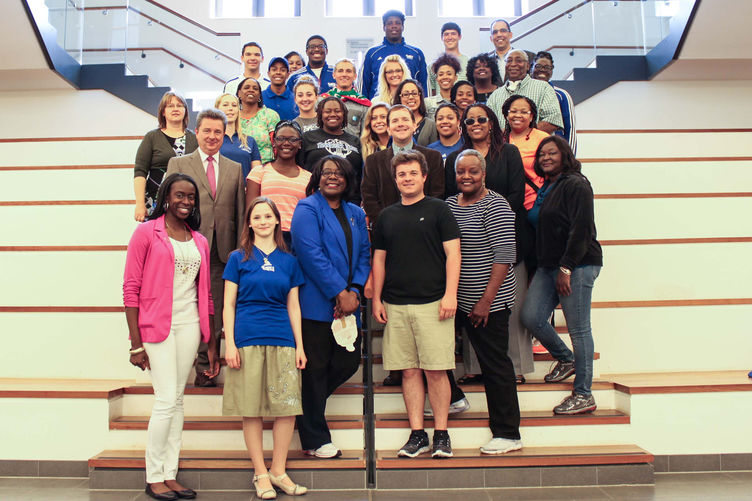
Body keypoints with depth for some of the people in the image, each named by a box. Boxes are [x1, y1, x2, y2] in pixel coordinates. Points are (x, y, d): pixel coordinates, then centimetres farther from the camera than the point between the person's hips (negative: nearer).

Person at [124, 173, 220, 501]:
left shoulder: (199, 241, 13)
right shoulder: (146, 232, -1)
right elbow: (131, 289, -5)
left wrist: (212, 344, 14)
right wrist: (136, 343, -11)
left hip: (189, 325, 5)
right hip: (156, 325, -5)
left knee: (177, 400, 8)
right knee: (166, 400, -5)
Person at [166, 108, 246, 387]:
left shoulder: (235, 169, 15)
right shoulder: (178, 164, 9)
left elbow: (240, 213, 13)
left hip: (222, 250, 2)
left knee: (214, 312, 5)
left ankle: (204, 366, 15)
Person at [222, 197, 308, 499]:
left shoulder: (289, 261, 12)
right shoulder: (238, 258, 5)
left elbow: (293, 305, 13)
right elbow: (229, 304, 4)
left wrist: (299, 345, 9)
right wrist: (230, 344, -5)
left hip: (283, 339, 3)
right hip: (247, 339, -2)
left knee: (288, 406, 1)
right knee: (252, 409, 2)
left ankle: (278, 471, 17)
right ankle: (261, 474, 16)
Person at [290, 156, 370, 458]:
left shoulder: (355, 214, 15)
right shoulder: (307, 209, -5)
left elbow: (364, 255, 11)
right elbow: (312, 255, -15)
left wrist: (355, 292, -5)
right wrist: (340, 293, -17)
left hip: (348, 303, 7)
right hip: (316, 302, -6)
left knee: (349, 362, 8)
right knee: (315, 368, 1)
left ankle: (306, 405, 33)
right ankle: (314, 440, 15)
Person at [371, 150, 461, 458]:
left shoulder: (438, 209, 3)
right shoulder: (387, 216, 14)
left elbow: (453, 253, -2)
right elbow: (379, 259, 16)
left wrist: (450, 294, -11)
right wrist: (376, 299, 10)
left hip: (432, 303, -3)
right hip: (395, 305, 4)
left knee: (435, 370, -1)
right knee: (409, 371, 6)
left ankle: (441, 434, 12)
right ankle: (417, 434, 16)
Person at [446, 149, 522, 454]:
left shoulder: (494, 205, -10)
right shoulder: (449, 205, 12)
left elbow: (504, 255, -16)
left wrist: (486, 299, -19)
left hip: (489, 303, -6)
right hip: (458, 300, 7)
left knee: (495, 366, 0)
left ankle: (507, 434, 11)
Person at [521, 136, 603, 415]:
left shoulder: (575, 185, -8)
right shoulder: (546, 188, 18)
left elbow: (581, 230, -16)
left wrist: (566, 268, -19)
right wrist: (538, 267, 15)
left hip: (577, 265, -8)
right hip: (548, 266, 8)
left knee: (578, 328, -3)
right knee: (531, 317, 0)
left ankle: (583, 395, 8)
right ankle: (565, 359, 26)